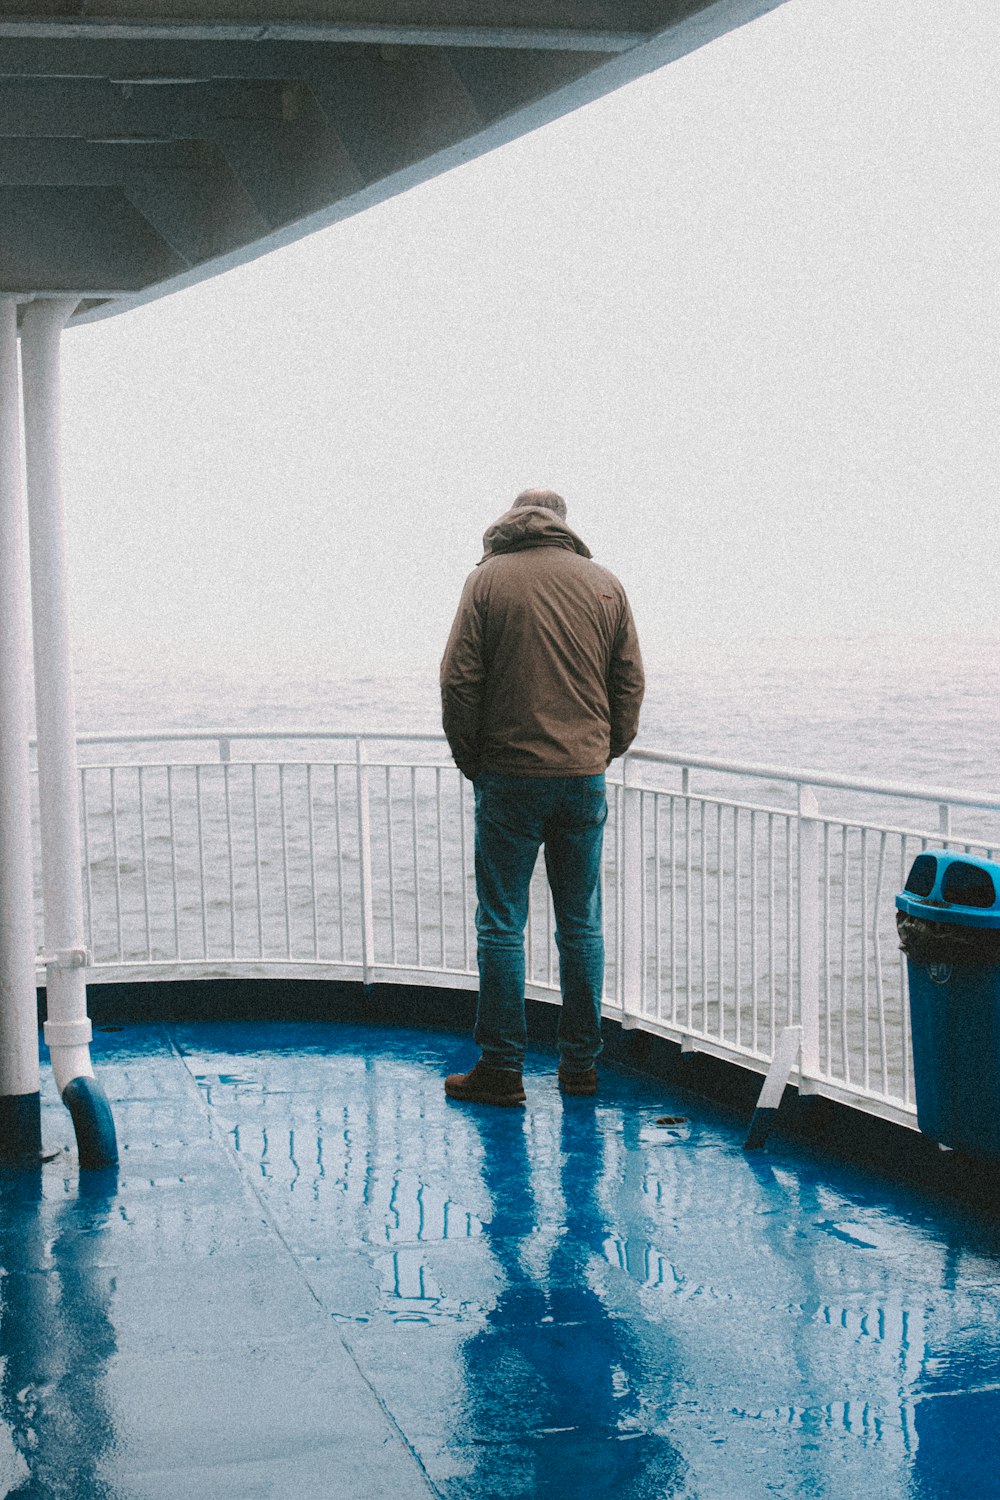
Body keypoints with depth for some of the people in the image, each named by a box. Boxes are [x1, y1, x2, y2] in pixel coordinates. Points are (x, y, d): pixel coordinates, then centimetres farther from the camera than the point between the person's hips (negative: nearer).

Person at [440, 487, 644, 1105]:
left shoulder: (488, 579, -2)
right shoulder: (605, 583, 6)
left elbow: (459, 681, -5)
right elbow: (630, 682, 6)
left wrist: (471, 760, 6)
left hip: (510, 777, -3)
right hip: (584, 777, 3)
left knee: (502, 925, 3)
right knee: (582, 925, 11)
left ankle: (503, 1069, 5)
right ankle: (581, 1064, 17)